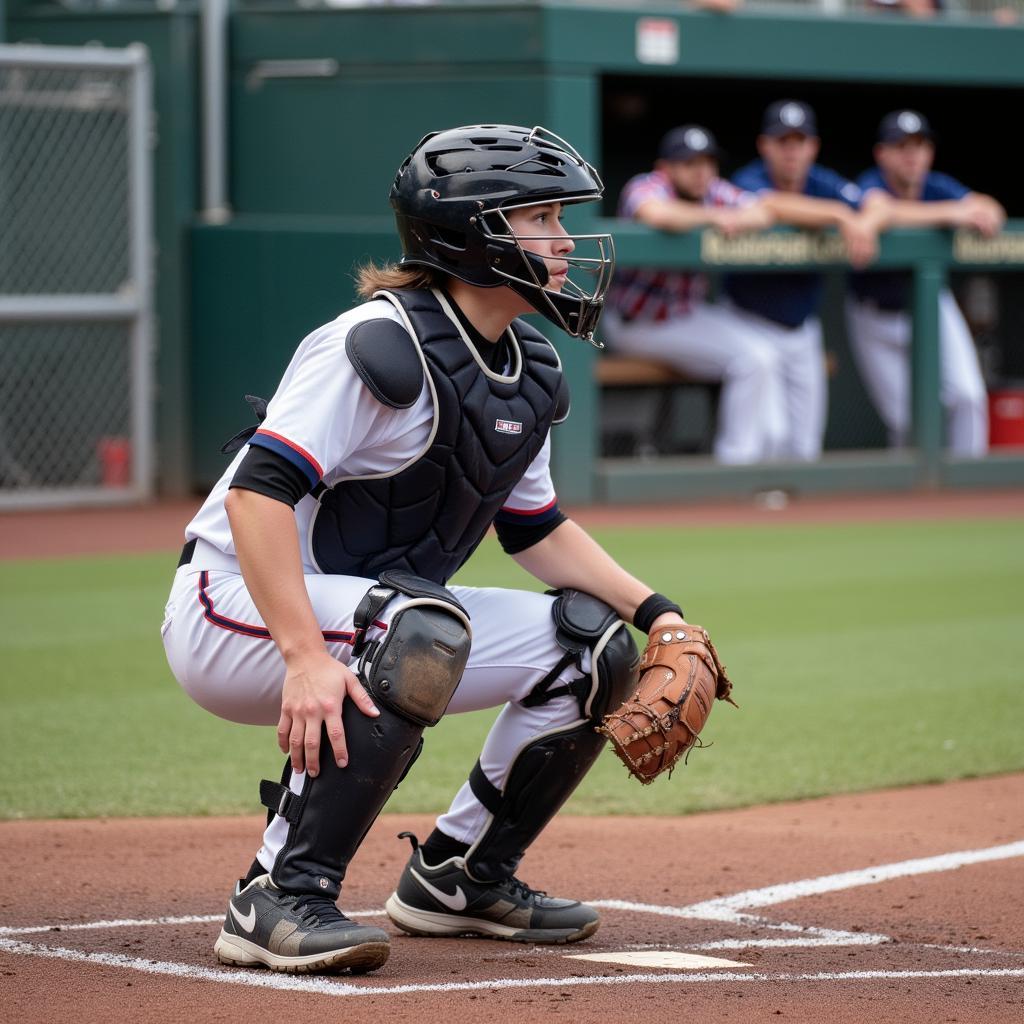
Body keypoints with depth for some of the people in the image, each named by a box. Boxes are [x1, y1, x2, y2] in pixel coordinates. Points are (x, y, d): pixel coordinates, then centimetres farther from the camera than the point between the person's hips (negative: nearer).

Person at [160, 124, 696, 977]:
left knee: (592, 646, 2)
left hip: (375, 617, 9)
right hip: (236, 614, -9)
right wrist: (304, 657, -39)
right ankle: (281, 898, -31)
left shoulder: (527, 372, 7)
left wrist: (654, 610, 4)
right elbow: (258, 492, -30)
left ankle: (459, 876, 15)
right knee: (421, 629, -38)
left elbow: (536, 528, 17)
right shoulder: (380, 346, -22)